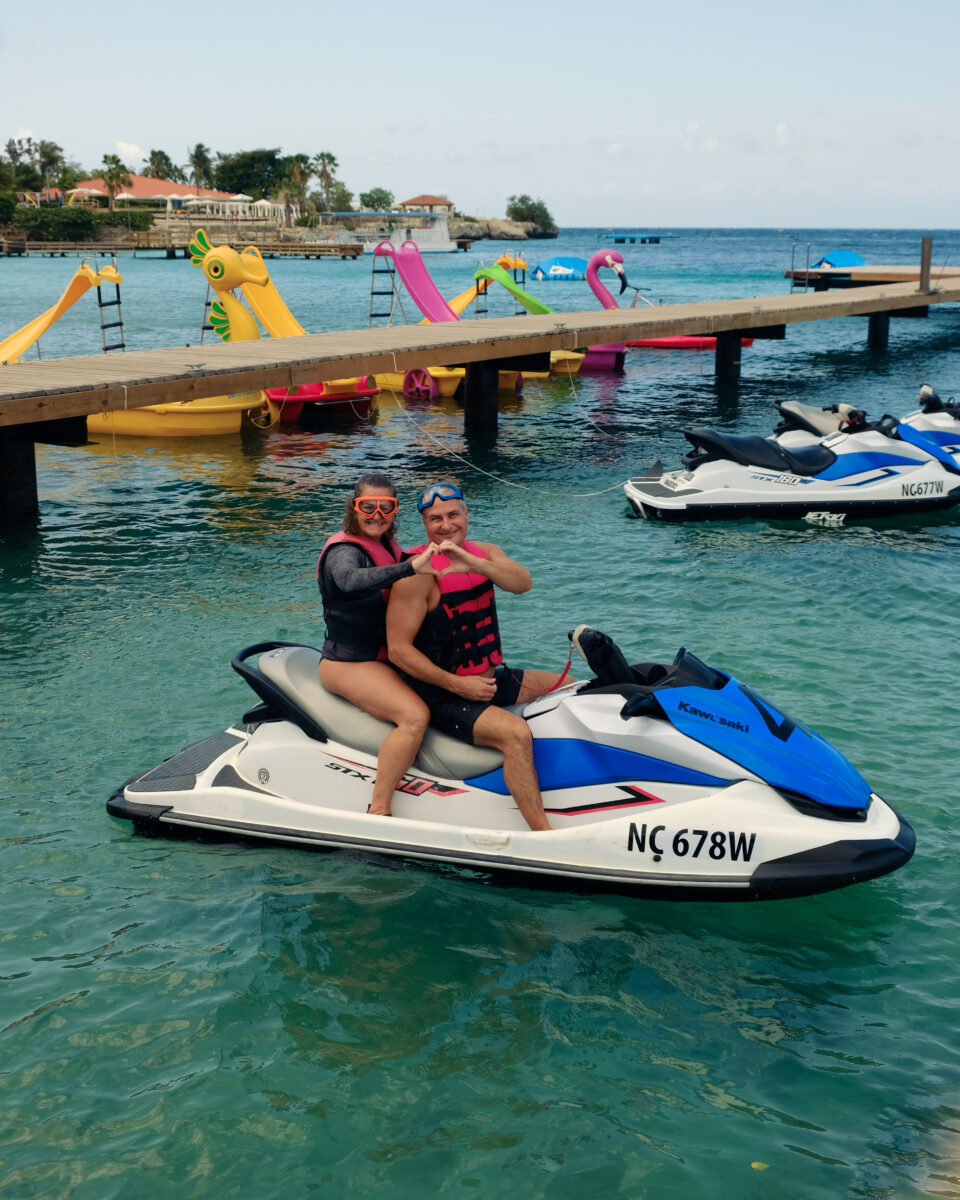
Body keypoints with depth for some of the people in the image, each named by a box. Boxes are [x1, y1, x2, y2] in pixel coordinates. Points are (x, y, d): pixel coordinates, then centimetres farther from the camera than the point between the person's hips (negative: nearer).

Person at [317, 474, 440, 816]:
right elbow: (351, 580, -41)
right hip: (348, 663, -9)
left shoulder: (388, 546, 11)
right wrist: (410, 568, -54)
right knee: (415, 715, -28)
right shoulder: (344, 551, -17)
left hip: (386, 656, 9)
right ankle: (378, 811, -24)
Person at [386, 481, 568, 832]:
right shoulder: (418, 571, -15)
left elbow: (523, 582, -17)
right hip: (443, 694, -8)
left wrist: (473, 563, -35)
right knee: (515, 733, -30)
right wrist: (457, 685, -21)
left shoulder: (484, 552, 5)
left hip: (491, 678, 8)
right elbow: (398, 649, -17)